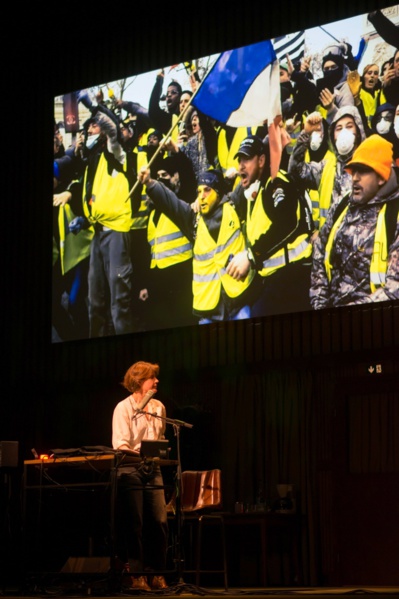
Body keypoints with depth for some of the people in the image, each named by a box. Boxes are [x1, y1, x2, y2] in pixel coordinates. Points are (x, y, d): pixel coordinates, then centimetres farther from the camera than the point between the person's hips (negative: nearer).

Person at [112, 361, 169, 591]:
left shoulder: (159, 407, 13)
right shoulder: (124, 407, -4)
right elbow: (119, 443, -11)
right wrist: (137, 454, -25)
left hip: (153, 469, 5)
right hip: (131, 469, -5)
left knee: (159, 521, -3)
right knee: (134, 524, -3)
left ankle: (156, 574, 6)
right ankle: (138, 575, 2)